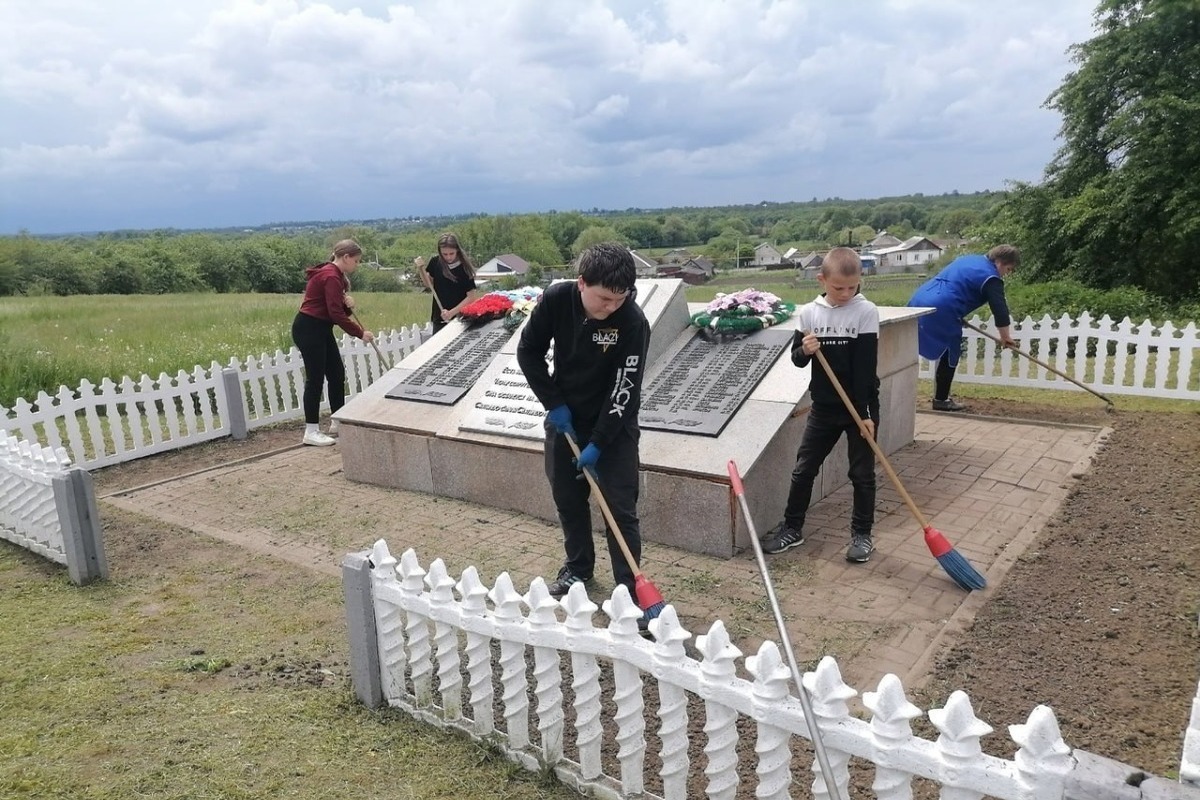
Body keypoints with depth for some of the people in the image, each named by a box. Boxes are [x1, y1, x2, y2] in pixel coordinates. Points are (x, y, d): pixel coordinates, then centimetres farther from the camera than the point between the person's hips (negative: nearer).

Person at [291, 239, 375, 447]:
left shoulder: (334, 275, 13)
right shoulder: (331, 276, -19)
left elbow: (338, 310, 15)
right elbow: (336, 315, -23)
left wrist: (348, 304, -7)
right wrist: (360, 333, -17)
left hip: (321, 329, 10)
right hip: (308, 329, -10)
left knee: (337, 374, 12)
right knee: (315, 378, -7)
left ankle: (338, 422, 23)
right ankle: (311, 432, 0)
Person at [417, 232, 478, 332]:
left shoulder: (464, 268, -13)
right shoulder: (436, 262, -3)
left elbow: (471, 296, -11)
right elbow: (429, 285, 11)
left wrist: (452, 312, -18)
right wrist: (422, 268, -4)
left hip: (459, 318, -3)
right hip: (439, 319, 3)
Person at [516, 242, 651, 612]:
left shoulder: (633, 321, -26)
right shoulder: (556, 299, -17)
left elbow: (624, 391, -23)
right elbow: (528, 350, -4)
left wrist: (598, 444, -22)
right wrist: (553, 403, -9)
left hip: (614, 425, -3)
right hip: (565, 417, 4)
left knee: (620, 508, -3)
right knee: (567, 498, 15)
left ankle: (629, 589, 9)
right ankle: (577, 567, 35)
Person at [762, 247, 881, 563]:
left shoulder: (866, 312, -10)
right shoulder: (808, 312, -1)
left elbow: (867, 366, -13)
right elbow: (796, 359, 6)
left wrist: (869, 412, -16)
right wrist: (804, 351, -18)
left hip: (860, 408, -3)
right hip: (823, 407, 3)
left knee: (862, 474, 7)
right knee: (803, 470, 9)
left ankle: (862, 534, 22)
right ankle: (792, 528, 24)